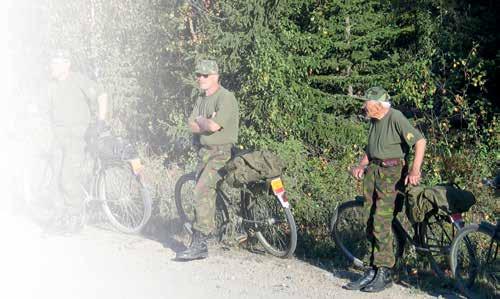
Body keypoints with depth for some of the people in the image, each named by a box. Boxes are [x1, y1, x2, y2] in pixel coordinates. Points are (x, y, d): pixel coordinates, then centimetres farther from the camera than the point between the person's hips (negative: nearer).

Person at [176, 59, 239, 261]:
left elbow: (214, 126, -23)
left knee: (201, 192, -20)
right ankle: (201, 244, 15)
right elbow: (192, 126, 8)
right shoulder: (202, 99, 15)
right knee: (205, 194, 9)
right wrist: (207, 123, -9)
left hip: (222, 153, -8)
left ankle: (198, 244, -17)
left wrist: (200, 120, -4)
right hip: (205, 152, 9)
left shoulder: (225, 97, -13)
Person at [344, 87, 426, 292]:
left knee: (381, 223, -11)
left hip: (392, 171, -8)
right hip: (373, 169, 8)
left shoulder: (396, 118, -15)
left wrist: (415, 170, -26)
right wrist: (361, 165, 8)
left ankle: (384, 274, -2)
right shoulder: (374, 120, 12)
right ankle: (373, 271, 15)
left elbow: (420, 141, -19)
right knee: (371, 223, 7)